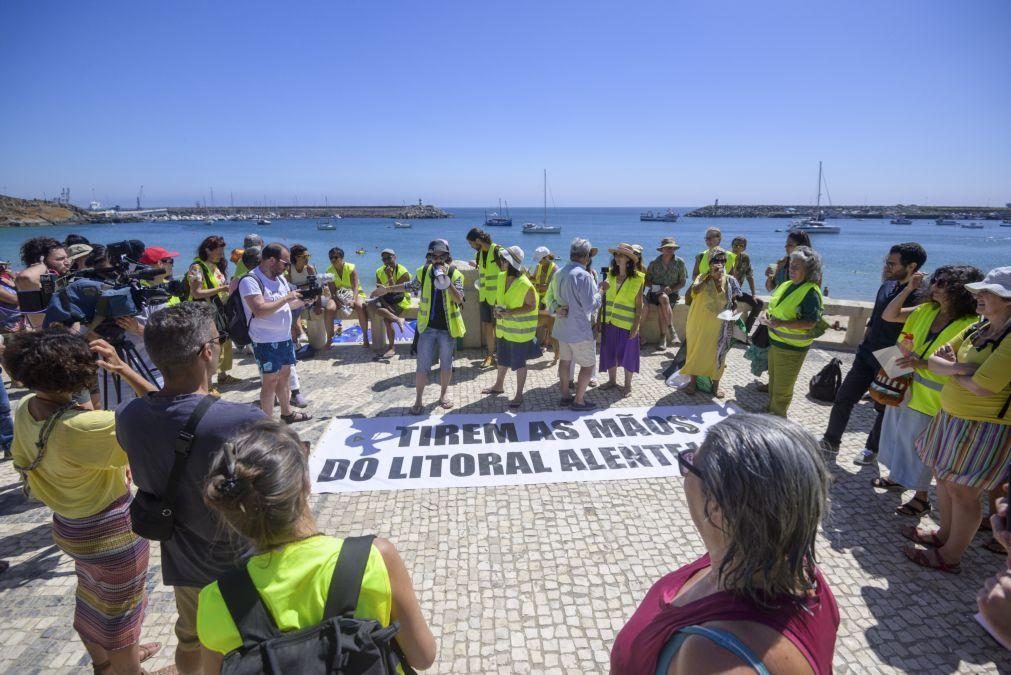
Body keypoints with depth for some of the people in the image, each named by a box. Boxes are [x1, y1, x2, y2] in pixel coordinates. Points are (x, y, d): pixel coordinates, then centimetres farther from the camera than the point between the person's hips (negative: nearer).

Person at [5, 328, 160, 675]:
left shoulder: (24, 410, -9)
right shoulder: (81, 426, -36)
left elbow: (25, 465, 6)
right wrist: (122, 368, -30)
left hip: (68, 526, 8)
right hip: (111, 531, -8)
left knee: (92, 597, 30)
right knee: (119, 609, 16)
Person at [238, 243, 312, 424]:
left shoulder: (280, 278, 9)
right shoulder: (250, 281, -17)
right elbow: (259, 311, -28)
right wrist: (286, 297, -22)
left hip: (285, 337, 8)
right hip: (266, 341, -8)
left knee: (284, 375, 18)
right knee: (270, 381, -1)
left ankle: (287, 413, 32)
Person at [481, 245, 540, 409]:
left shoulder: (526, 285, -24)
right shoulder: (501, 277, -2)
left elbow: (531, 306, -17)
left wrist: (510, 312, -26)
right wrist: (497, 309, -9)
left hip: (520, 331, -7)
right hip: (503, 327, 7)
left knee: (519, 363, 5)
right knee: (502, 359, 23)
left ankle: (519, 395, 19)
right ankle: (499, 385, 43)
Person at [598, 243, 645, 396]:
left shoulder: (637, 278, -10)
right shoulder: (610, 274, 2)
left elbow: (639, 305, -8)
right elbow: (604, 299, 5)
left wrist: (636, 326, -12)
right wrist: (599, 320, 2)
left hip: (626, 323, -4)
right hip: (609, 321, 4)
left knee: (627, 354, 6)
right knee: (609, 352, 12)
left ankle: (628, 385, 22)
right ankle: (612, 380, 30)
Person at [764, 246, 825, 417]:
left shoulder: (811, 291, -19)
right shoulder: (786, 285, 6)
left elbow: (811, 322, -25)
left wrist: (782, 323, -31)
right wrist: (769, 314, -2)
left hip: (792, 347, -8)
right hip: (775, 342, 8)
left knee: (782, 388, 6)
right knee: (773, 381, 23)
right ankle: (770, 410, 40)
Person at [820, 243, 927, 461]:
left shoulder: (919, 296, -19)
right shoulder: (887, 287, 4)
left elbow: (891, 316, -33)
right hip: (866, 356, 7)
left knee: (884, 409, 12)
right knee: (843, 398, 9)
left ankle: (872, 448, 32)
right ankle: (831, 441, 23)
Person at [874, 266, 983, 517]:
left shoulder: (970, 326, -19)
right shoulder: (927, 310, 0)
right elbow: (889, 315, 4)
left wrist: (924, 364, -31)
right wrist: (908, 289, -6)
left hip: (930, 398, -6)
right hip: (904, 385, 6)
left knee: (919, 447, 5)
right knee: (898, 435, 20)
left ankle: (921, 497, 24)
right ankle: (897, 477, 41)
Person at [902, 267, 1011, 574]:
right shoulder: (977, 329, 6)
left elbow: (981, 387, -26)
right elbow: (934, 361, 4)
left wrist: (951, 369, -8)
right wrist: (958, 367, -17)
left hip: (984, 427, -8)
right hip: (950, 417, 8)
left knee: (962, 491, 4)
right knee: (943, 477, 19)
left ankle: (950, 556, 20)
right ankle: (945, 534, 38)